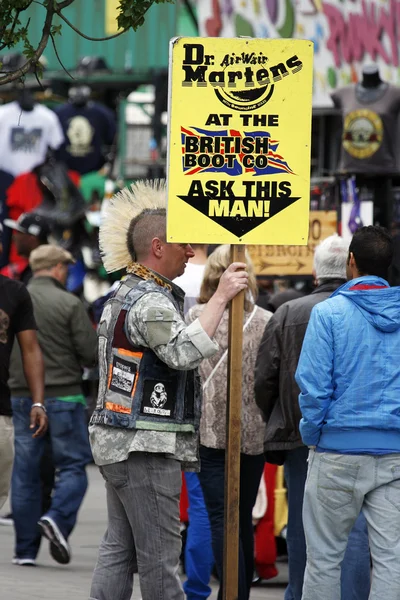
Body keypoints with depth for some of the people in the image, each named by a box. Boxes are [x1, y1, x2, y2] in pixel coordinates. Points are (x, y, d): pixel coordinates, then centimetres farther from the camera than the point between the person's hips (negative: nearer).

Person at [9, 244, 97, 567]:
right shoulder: (69, 303, -10)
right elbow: (91, 353, -10)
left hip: (22, 394, 4)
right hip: (63, 393, -4)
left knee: (26, 471, 7)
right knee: (73, 465, 4)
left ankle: (25, 548, 7)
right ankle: (58, 517, -21)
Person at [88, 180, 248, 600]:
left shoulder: (124, 296, 20)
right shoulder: (151, 302, -15)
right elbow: (185, 351, -31)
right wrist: (220, 298, -28)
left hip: (116, 441, 11)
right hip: (146, 448, -11)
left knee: (119, 546, 9)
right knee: (158, 555, -6)